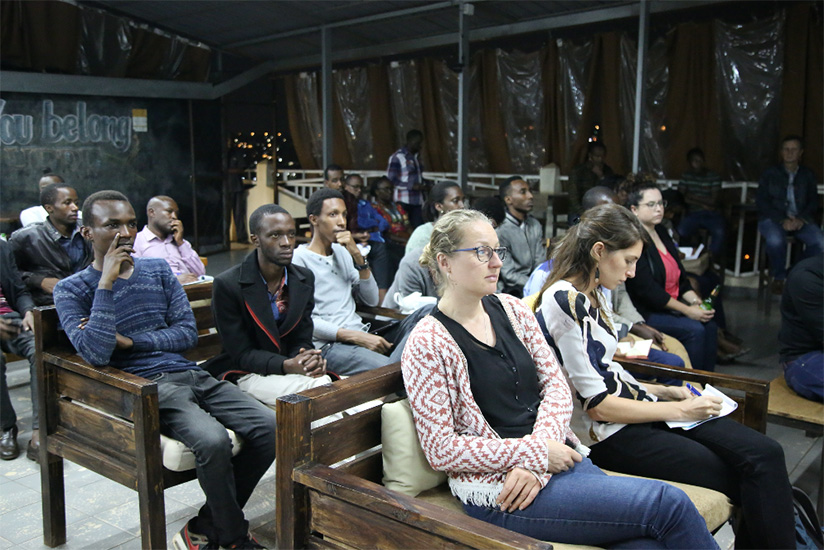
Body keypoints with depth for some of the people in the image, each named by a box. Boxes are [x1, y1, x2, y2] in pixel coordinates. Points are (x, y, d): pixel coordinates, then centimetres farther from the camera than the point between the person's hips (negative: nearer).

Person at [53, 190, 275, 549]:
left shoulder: (158, 270, 16)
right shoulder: (71, 290, 3)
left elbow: (188, 333, 8)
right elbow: (95, 354, -13)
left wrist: (129, 340, -5)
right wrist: (106, 281, -14)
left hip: (190, 374, 6)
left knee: (269, 427, -15)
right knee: (212, 440, -33)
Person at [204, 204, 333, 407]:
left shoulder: (305, 279, 4)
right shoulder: (226, 285, -13)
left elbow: (302, 340, 6)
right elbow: (241, 354, -11)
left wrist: (311, 360, -19)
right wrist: (287, 366, -28)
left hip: (293, 365, 5)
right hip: (249, 373, -5)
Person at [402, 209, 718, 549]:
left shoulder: (512, 310, 8)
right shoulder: (428, 344, -10)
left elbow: (556, 385, 6)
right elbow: (441, 449, -12)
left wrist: (536, 459, -11)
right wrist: (535, 454, -15)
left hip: (554, 454, 6)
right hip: (499, 492, -6)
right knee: (668, 503, -15)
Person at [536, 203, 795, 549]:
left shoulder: (588, 295, 11)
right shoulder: (565, 301, -18)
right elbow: (597, 404, -19)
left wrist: (662, 391, 9)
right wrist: (679, 410, -11)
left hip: (633, 410, 8)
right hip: (608, 434, -8)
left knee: (765, 454, -8)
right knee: (745, 481, -10)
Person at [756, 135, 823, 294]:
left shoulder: (808, 175, 14)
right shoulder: (770, 173, 6)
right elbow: (761, 201, -2)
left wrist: (801, 219, -13)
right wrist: (782, 220, -15)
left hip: (801, 220, 3)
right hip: (774, 218, -2)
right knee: (775, 240, -37)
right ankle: (779, 277, -10)